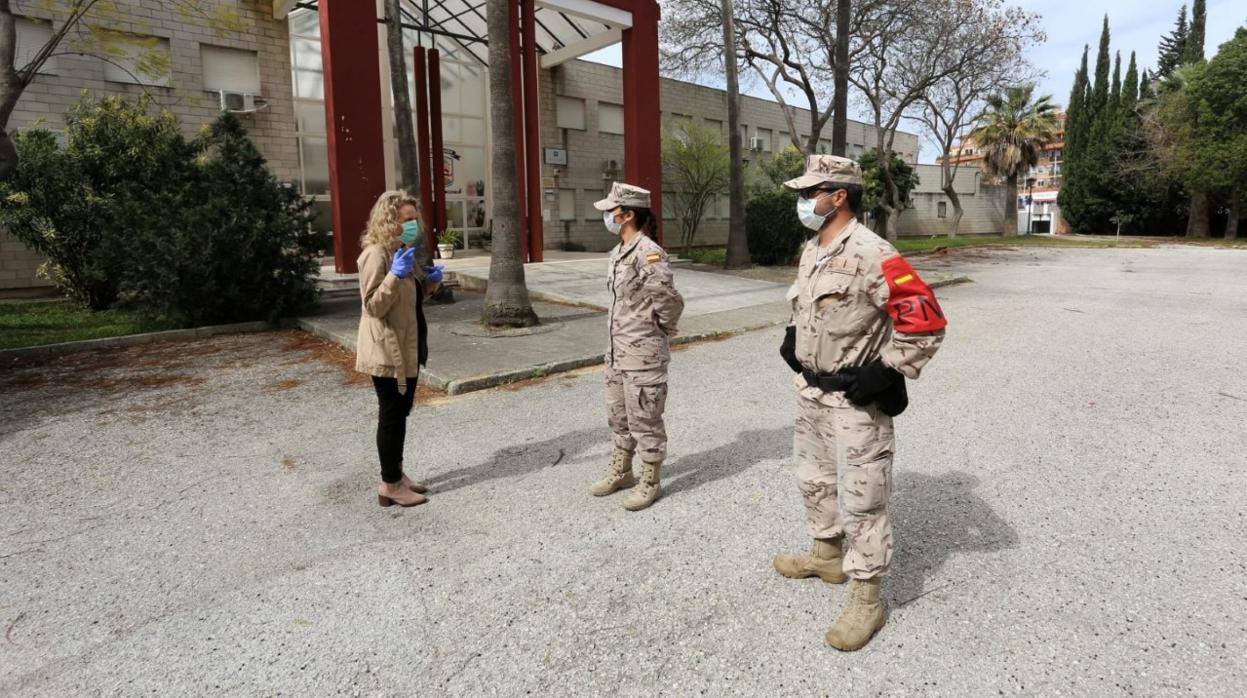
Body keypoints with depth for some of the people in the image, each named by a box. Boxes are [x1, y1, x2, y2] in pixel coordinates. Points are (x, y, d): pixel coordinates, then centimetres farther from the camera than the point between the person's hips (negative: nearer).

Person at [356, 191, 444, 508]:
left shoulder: (403, 251, 13)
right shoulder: (376, 254, -17)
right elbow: (374, 306, -22)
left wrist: (431, 281, 4)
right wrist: (395, 274, -31)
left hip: (407, 348, 9)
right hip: (387, 351, -9)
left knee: (400, 413, 16)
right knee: (391, 415, -1)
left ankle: (397, 475, 28)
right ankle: (389, 485, 11)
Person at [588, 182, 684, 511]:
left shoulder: (647, 252, -20)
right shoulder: (619, 252, 9)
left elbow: (669, 298, -26)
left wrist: (665, 329, -10)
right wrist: (617, 336, 13)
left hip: (644, 352, -9)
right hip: (617, 349, 9)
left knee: (644, 418, 4)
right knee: (618, 415, 20)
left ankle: (650, 482, 21)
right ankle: (621, 471, 37)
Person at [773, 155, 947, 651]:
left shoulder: (871, 255, -20)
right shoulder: (811, 250, 8)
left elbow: (925, 321, -21)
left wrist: (886, 373, -20)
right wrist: (792, 338, 12)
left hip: (855, 401, -9)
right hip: (809, 391, 9)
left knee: (861, 499, 1)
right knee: (815, 480, 23)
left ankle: (865, 599, 15)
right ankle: (826, 554, 44)